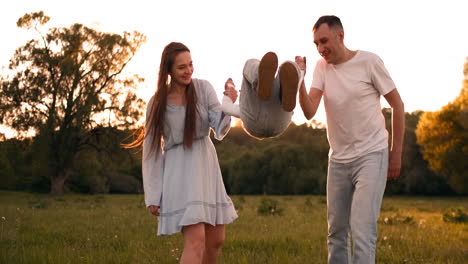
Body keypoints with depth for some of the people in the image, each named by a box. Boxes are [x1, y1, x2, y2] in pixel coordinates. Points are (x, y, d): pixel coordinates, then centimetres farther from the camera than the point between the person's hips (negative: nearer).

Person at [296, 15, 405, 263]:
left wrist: (396, 154, -1)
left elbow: (397, 105, -1)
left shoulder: (369, 62, -9)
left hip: (371, 156, -5)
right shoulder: (322, 67, 1)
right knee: (336, 232, 11)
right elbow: (309, 113, -11)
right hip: (338, 159, 5)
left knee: (362, 230, -15)